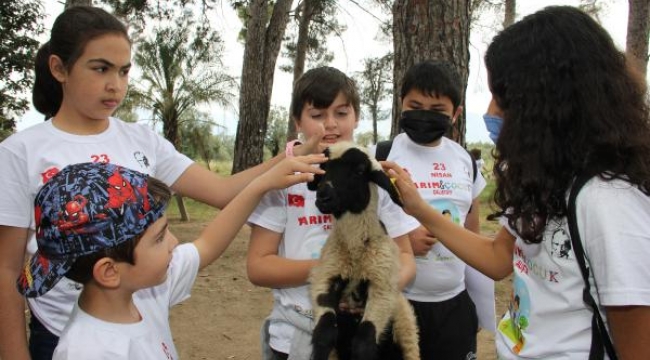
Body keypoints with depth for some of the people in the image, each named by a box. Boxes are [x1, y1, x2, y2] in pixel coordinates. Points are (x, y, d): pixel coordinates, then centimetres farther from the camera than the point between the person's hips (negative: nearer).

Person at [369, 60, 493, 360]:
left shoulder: (465, 161, 6)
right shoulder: (381, 158, -8)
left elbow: (474, 237, 13)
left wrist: (482, 302, 12)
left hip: (455, 304, 4)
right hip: (395, 303, -4)